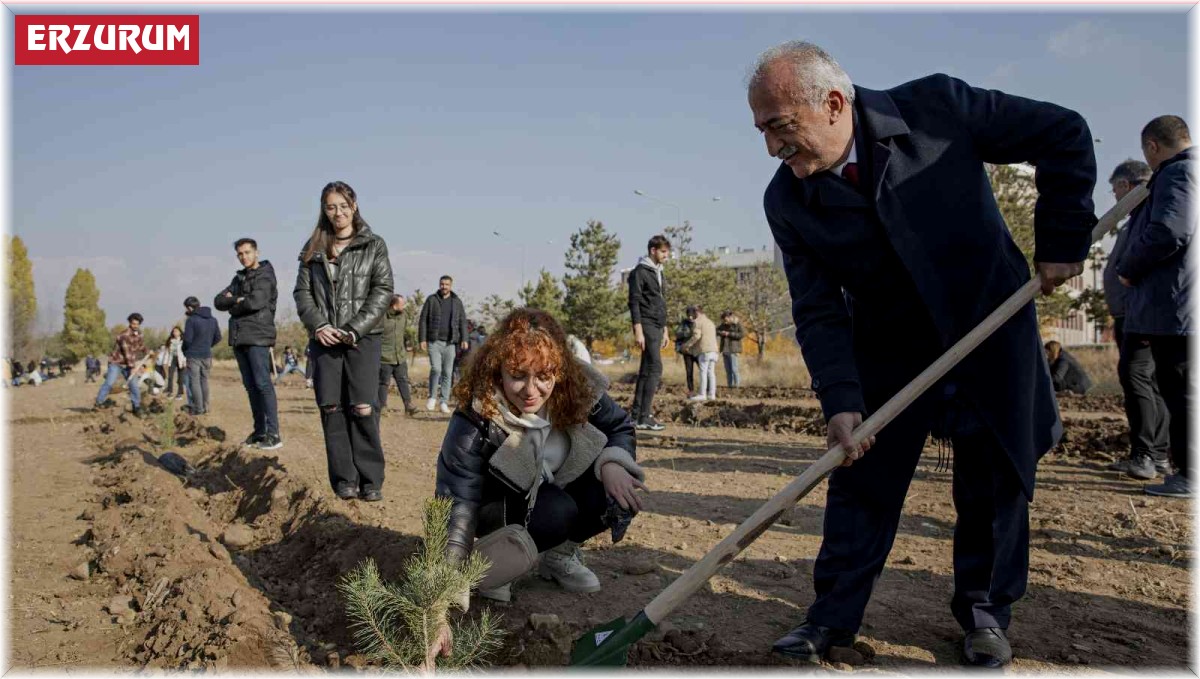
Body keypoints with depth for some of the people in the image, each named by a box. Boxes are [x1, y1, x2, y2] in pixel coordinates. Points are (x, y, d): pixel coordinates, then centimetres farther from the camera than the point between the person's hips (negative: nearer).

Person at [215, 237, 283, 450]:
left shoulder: (265, 276, -2)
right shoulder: (239, 278, 20)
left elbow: (256, 301, -18)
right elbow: (218, 301, 11)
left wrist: (233, 304, 0)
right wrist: (238, 300, -9)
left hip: (258, 337, -7)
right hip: (239, 337, 8)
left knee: (263, 384, -12)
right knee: (250, 386, 8)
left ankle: (273, 434, -12)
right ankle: (259, 431, 13)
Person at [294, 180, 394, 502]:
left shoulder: (373, 245, 5)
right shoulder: (313, 248, 13)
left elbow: (383, 290, -2)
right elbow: (302, 291, 10)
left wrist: (355, 329, -10)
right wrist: (317, 325, -7)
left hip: (362, 339, -3)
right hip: (324, 339, 3)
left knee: (363, 409, -10)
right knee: (331, 409, -1)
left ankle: (370, 480, -3)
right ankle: (344, 479, 6)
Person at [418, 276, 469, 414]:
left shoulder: (457, 302, 10)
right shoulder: (431, 300, 5)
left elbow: (463, 322, 9)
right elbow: (423, 320, 3)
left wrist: (464, 339, -3)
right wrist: (422, 339, -5)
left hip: (450, 343, 2)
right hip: (434, 341, -2)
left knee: (447, 373, 2)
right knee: (436, 369, -16)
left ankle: (443, 402, 10)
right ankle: (432, 397, 4)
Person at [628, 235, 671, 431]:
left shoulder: (659, 273, 19)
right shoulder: (640, 271, -8)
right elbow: (634, 302, -14)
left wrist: (664, 330, 20)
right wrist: (638, 331, -20)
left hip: (657, 327, 9)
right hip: (647, 325, -9)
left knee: (646, 370, 8)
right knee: (655, 368, -13)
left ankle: (637, 415, 12)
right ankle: (645, 417, -12)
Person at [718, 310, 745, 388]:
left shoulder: (737, 324, -6)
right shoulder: (723, 325, 12)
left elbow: (742, 334, -14)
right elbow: (716, 330, 13)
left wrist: (729, 334, -17)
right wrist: (720, 333, -10)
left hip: (733, 350, -6)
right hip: (725, 350, 6)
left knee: (734, 369, -10)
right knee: (728, 370, 6)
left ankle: (737, 385, -5)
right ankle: (729, 385, 10)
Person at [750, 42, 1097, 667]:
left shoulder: (937, 106, -21)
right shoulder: (787, 202, -14)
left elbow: (1065, 135, -11)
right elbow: (818, 311, -13)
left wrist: (1061, 242, -12)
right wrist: (840, 400, -24)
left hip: (991, 323, -1)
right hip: (887, 350, 1)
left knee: (995, 476, 5)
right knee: (860, 478, 0)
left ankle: (985, 608, 24)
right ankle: (833, 616, 12)